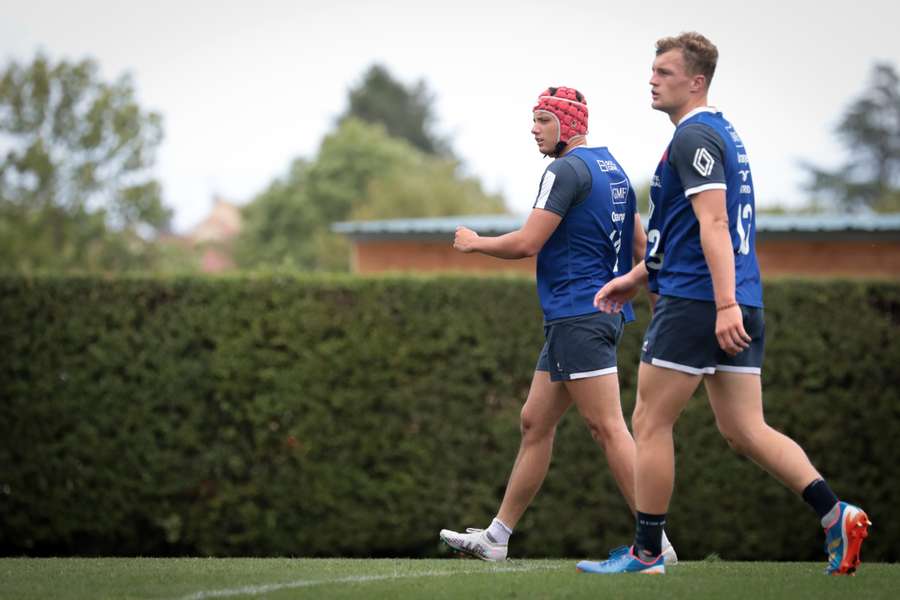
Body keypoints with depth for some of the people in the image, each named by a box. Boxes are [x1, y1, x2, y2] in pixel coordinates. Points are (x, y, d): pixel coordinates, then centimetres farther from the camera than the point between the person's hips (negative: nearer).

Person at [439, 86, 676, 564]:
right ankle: (496, 537, 17)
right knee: (535, 422, 13)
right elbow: (643, 246, 21)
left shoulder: (568, 170, -12)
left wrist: (474, 243, 2)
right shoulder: (613, 169, 18)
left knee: (607, 428, -12)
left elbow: (527, 243, -15)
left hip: (578, 318, -10)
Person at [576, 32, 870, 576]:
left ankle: (646, 554, 6)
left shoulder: (694, 137, -11)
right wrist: (635, 279, 33)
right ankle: (836, 515, -6)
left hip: (695, 304, -9)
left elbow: (713, 222, -22)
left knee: (650, 424, 1)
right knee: (744, 430, 7)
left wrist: (725, 304, -29)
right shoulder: (723, 133, 20)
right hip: (739, 306, 9)